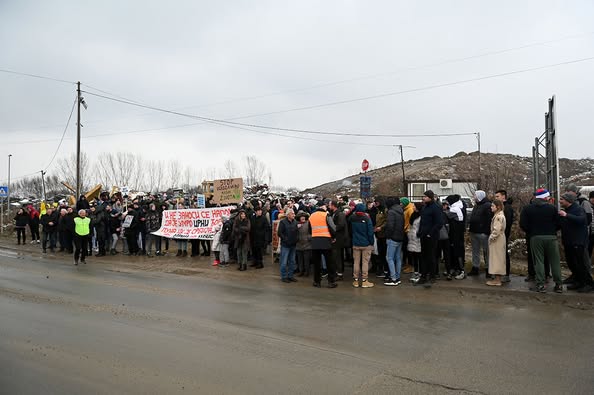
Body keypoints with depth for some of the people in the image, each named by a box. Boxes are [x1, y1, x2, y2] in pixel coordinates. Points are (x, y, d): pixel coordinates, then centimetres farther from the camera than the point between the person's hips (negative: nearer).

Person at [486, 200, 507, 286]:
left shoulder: (499, 216, -18)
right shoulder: (497, 215, 14)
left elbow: (497, 230, -23)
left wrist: (491, 237, -14)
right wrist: (492, 237, 13)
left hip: (497, 240, -10)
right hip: (497, 239, 10)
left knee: (497, 258, -4)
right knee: (496, 258, 13)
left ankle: (497, 280, 1)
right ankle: (497, 278, 19)